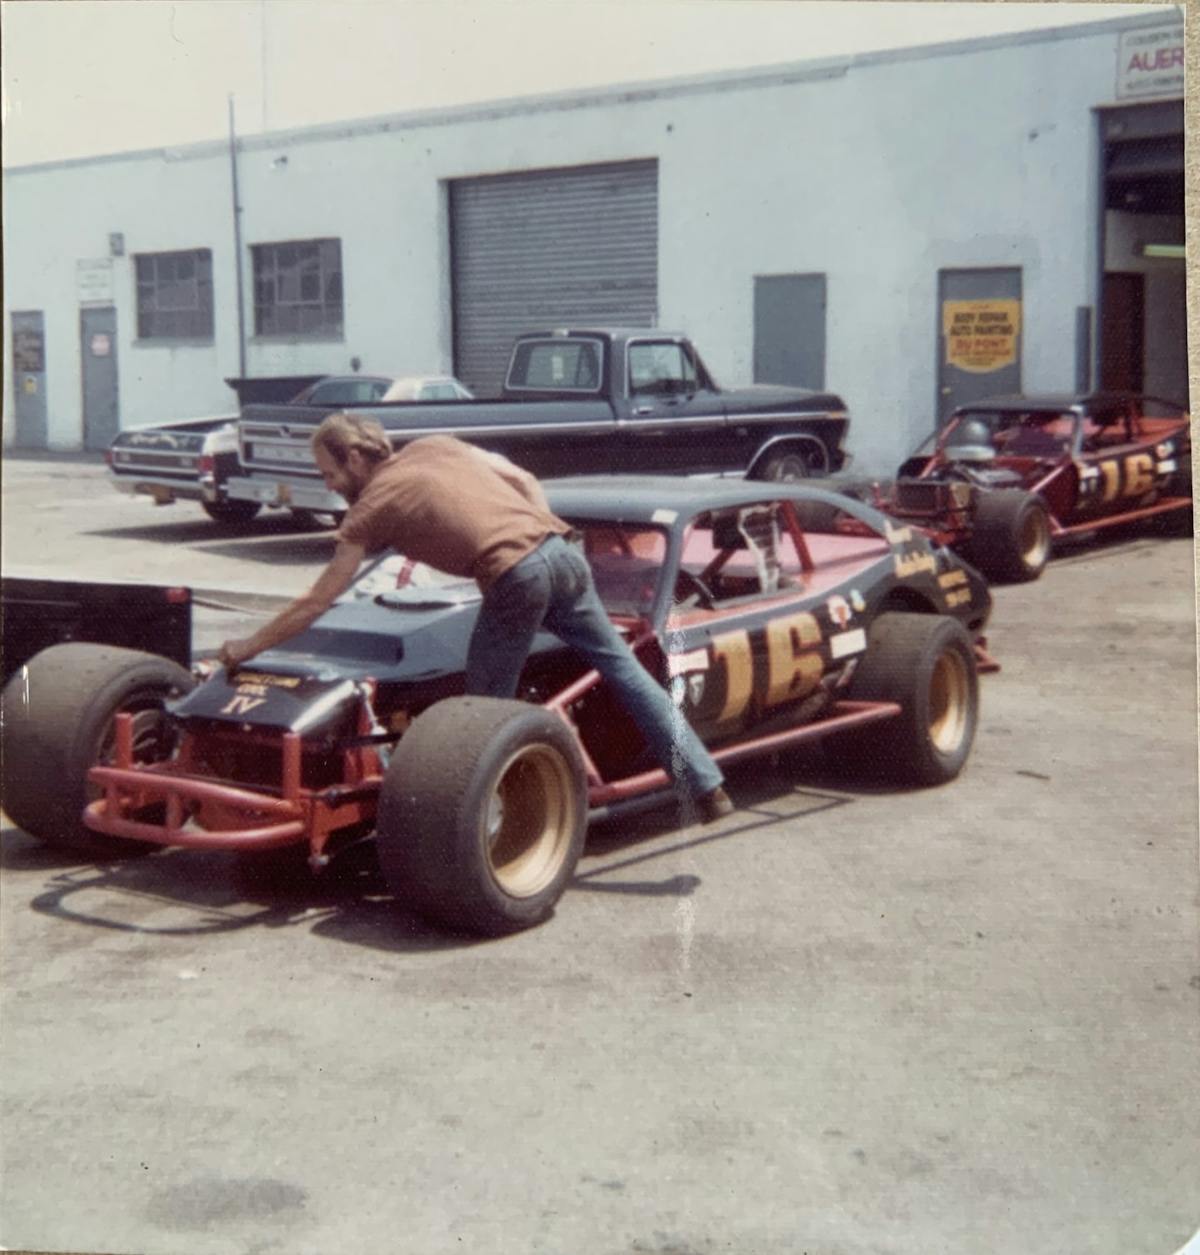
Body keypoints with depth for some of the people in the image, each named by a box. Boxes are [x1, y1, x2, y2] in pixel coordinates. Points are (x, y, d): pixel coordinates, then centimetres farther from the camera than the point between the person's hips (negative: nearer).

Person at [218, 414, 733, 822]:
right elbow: (524, 480, 22)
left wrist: (246, 648, 24)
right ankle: (706, 787, 14)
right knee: (623, 666, 13)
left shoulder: (371, 509, 9)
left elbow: (314, 603, 14)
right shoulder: (436, 445, 23)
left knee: (488, 708, 10)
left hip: (514, 579, -6)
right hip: (561, 550, 6)